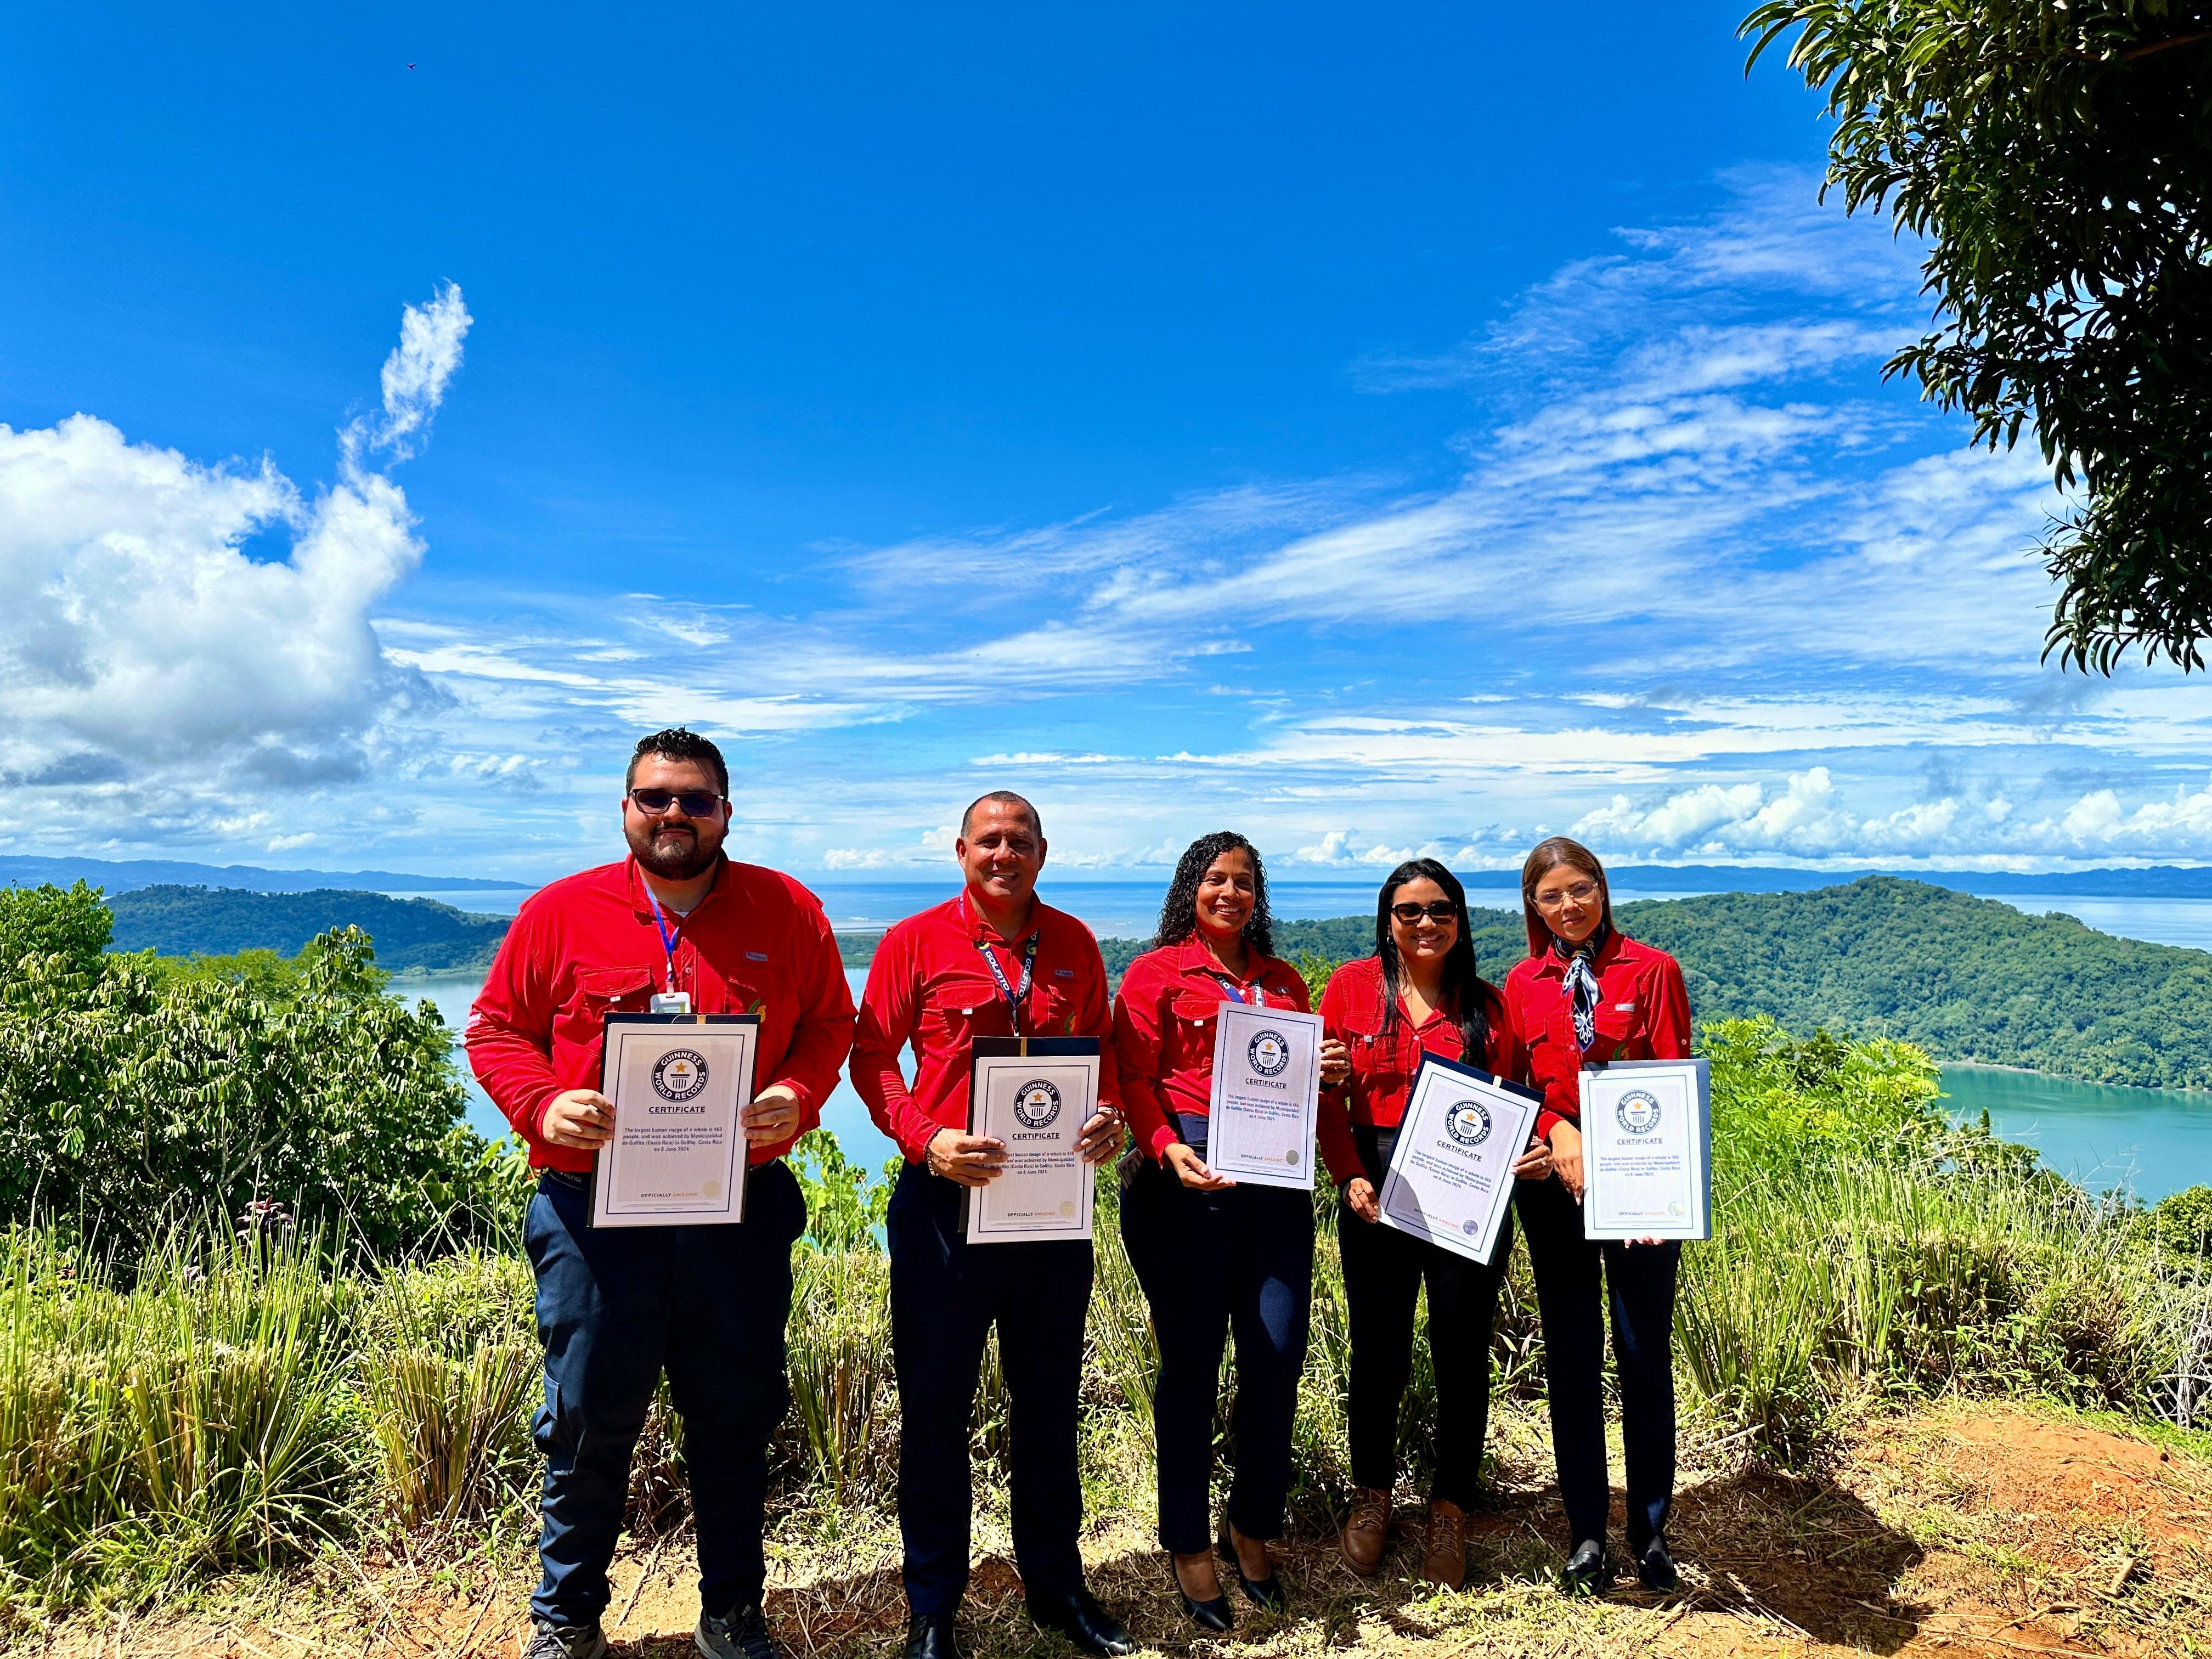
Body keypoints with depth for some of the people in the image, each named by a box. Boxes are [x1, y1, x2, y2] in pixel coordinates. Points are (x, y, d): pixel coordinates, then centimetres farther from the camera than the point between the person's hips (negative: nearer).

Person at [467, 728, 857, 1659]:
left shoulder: (787, 912, 3)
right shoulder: (562, 912, 1)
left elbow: (830, 1023, 8)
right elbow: (495, 1030, 6)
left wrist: (796, 1095, -11)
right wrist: (542, 1104, -12)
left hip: (740, 1211, 1)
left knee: (736, 1416, 13)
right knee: (588, 1419, 11)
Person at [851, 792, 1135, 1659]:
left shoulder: (1074, 943, 6)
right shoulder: (914, 942, -3)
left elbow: (1102, 1050, 13)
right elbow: (872, 1056, -3)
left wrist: (1110, 1116, -7)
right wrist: (924, 1139, -17)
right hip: (945, 1195, -3)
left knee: (1049, 1396, 16)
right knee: (935, 1402, 8)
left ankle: (1055, 1583, 34)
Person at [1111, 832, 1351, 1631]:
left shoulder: (1284, 982, 18)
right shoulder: (1156, 973, 4)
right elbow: (1136, 1078, -4)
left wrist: (1328, 1073, 2)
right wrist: (1167, 1147, -19)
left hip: (1275, 1180, 4)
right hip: (1186, 1178, -4)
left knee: (1278, 1359, 2)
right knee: (1191, 1362, 4)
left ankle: (1251, 1528, 26)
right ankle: (1189, 1547, 21)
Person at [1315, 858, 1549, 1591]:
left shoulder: (1487, 1003, 5)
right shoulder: (1352, 987, 2)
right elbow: (1327, 1096, 0)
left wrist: (1527, 1153, -14)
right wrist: (1350, 1177, -11)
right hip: (1379, 1199, -1)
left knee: (1463, 1358, 8)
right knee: (1379, 1356, 7)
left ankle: (1449, 1514, 29)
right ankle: (1372, 1495, 33)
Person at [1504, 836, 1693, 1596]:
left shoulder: (1652, 970, 0)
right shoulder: (1522, 983, 6)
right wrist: (1558, 1129, -13)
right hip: (1553, 1184, 2)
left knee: (1645, 1353, 4)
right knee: (1571, 1354, 8)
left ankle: (1650, 1530, 19)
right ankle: (1586, 1532, 19)